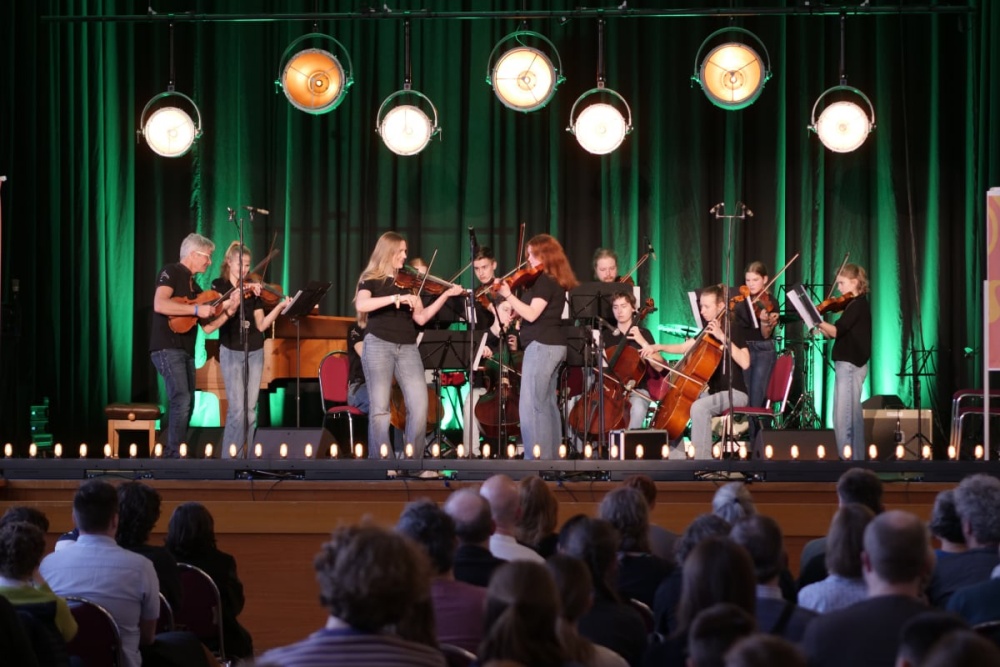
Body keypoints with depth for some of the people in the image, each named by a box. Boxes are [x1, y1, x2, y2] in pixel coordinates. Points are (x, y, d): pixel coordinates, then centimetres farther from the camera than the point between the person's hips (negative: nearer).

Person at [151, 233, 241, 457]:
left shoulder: (193, 286, 20)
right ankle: (174, 455, -20)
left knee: (186, 404, 10)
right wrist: (196, 309, -21)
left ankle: (172, 454, 16)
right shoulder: (171, 272, -5)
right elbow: (159, 305, -23)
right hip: (167, 348, -10)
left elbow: (207, 327, 14)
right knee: (182, 399, -20)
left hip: (186, 351, 10)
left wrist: (229, 310, 2)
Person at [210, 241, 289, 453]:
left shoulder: (253, 289, 10)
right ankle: (229, 459, -6)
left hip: (254, 352, 4)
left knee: (251, 409, 3)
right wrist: (240, 293, -26)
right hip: (232, 352, -4)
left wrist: (279, 306, -8)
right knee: (237, 408, -12)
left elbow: (261, 325, 6)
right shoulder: (219, 285, 1)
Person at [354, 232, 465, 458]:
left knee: (419, 405, -8)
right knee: (380, 407, -7)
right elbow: (361, 305, -19)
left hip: (407, 348, 4)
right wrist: (396, 298, -25)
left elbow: (421, 318, 10)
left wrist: (446, 295, 2)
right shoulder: (371, 280, 3)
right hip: (378, 345, -4)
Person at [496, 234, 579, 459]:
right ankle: (551, 456, 18)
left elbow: (532, 314, -22)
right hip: (554, 345, 11)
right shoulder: (556, 281, 16)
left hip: (541, 346, -11)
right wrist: (514, 313, 12)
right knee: (547, 404, 15)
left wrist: (508, 295, -23)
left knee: (530, 406, -11)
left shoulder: (544, 281, -14)